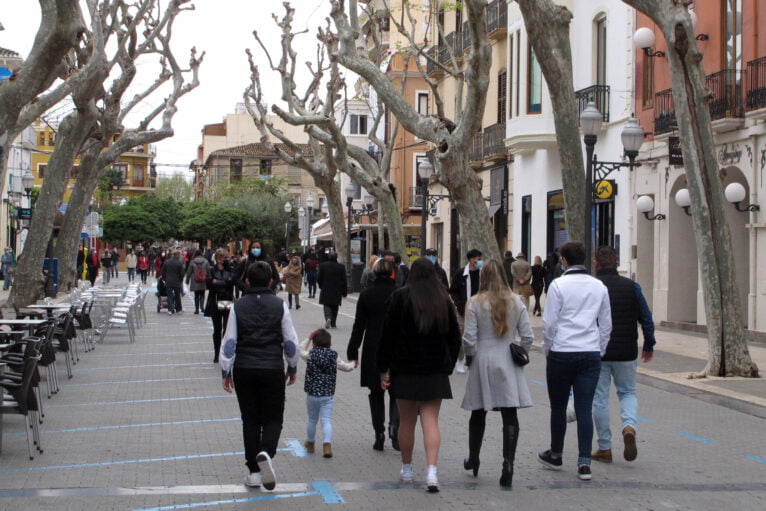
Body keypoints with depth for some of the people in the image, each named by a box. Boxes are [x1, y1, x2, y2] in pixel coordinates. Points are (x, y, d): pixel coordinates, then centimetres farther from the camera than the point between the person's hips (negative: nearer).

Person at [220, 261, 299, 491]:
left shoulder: (238, 306, 1)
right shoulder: (280, 306, -1)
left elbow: (229, 341, 1)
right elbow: (291, 341, 3)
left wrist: (226, 371, 9)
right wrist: (292, 368, 16)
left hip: (244, 369, 1)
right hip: (273, 369, -1)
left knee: (250, 419, 11)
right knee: (273, 418, 8)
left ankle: (254, 472, 13)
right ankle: (266, 453, -21)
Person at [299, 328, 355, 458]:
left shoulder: (310, 355, -2)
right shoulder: (334, 357, 0)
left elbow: (302, 349, 19)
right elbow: (346, 367, 12)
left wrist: (309, 338, 23)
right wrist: (352, 364, 33)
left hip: (312, 394, 1)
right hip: (328, 395, 0)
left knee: (312, 420, 15)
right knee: (327, 420, -2)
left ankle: (310, 444, 32)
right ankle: (327, 446, -16)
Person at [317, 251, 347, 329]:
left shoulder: (323, 266, -5)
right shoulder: (341, 267, -5)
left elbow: (319, 279, 0)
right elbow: (344, 281, -2)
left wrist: (321, 287, 19)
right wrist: (344, 292, 6)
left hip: (326, 291, -1)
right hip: (337, 292, 1)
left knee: (327, 306, 5)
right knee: (335, 308, 12)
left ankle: (328, 318, -21)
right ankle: (333, 323, 15)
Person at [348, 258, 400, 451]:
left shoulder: (366, 294, -3)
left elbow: (359, 325, -2)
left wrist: (352, 353, 3)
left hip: (373, 351, 0)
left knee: (376, 394, 11)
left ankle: (379, 435, 10)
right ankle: (394, 426, -14)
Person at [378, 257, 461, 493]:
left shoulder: (400, 297, -5)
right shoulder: (444, 300, 3)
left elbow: (388, 334, -6)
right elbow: (454, 337, 8)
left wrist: (383, 368, -1)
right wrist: (448, 365, 15)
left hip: (405, 369, -2)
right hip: (436, 372, 2)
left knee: (407, 421, 10)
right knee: (431, 421, 1)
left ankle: (407, 469, 21)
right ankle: (432, 471, -12)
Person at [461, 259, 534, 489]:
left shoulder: (475, 302, -7)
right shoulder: (516, 302, 0)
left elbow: (469, 339, -9)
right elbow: (528, 336, -1)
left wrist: (470, 356, 9)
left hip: (482, 363, 0)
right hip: (508, 366, 0)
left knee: (478, 413, 15)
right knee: (510, 416, -1)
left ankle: (473, 460, 31)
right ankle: (508, 463, -12)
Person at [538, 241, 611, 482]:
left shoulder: (558, 285, -6)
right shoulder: (599, 287, 7)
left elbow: (549, 323, -7)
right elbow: (606, 324, 12)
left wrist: (547, 350, 6)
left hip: (562, 352, -3)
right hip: (591, 354, 3)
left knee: (558, 407, 11)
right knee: (585, 409, 2)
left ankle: (555, 455, 24)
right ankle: (584, 462, -2)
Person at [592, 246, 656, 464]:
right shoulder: (631, 286, 0)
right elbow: (646, 318, 3)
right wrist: (649, 345, 15)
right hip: (626, 352, 2)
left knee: (600, 398, 7)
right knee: (628, 392, 18)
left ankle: (605, 448, 9)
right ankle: (629, 425, -10)